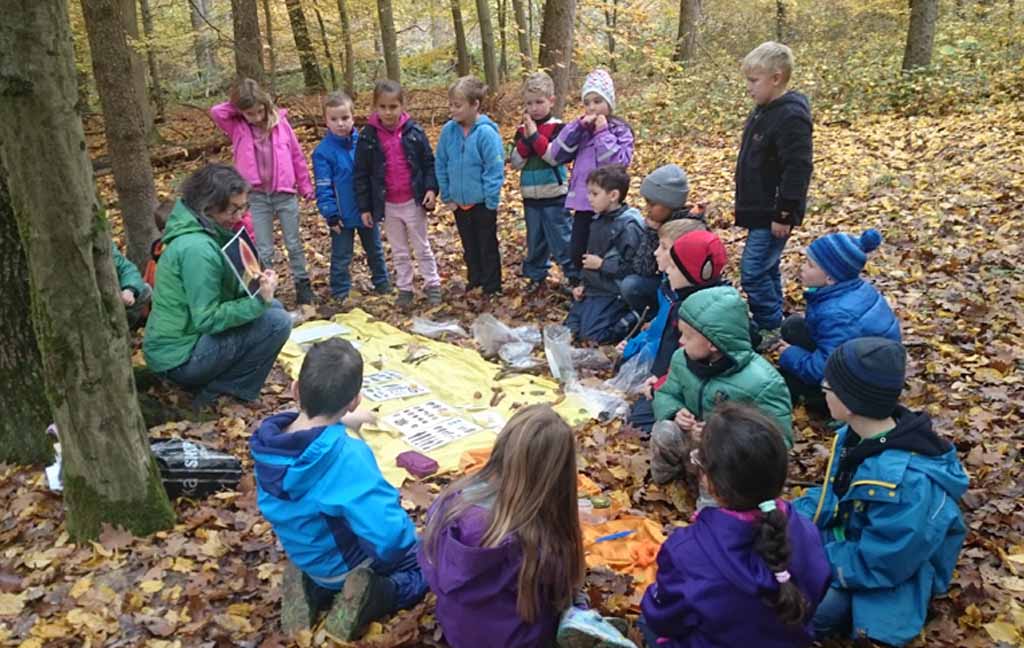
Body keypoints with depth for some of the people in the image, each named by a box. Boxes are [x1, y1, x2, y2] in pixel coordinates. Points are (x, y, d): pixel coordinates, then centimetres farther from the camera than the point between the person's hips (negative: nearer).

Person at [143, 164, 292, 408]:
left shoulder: (207, 232, 6)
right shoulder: (197, 248, -25)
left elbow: (217, 292, 12)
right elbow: (207, 319, -24)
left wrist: (256, 288, -5)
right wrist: (258, 302, -24)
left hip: (186, 335, 10)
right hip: (179, 358, -10)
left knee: (273, 306, 12)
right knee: (278, 322, -17)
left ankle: (214, 380, 10)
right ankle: (218, 391, -4)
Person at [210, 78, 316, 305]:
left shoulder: (279, 121, -3)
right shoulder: (237, 127, -2)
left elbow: (297, 155, 4)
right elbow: (216, 111, -19)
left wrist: (305, 186, 8)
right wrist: (237, 108, -8)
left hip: (285, 193, 0)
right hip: (257, 197, 0)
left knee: (294, 244, 13)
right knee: (264, 250, 5)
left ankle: (302, 284, 26)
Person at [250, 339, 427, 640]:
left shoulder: (269, 438, -16)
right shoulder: (348, 457, -37)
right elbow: (390, 537, -39)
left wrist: (340, 423, 15)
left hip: (304, 553, 6)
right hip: (345, 562, -6)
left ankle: (315, 587, 10)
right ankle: (369, 596, -7)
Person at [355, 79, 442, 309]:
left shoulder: (414, 131, -6)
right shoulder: (367, 137, -7)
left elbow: (429, 163, 1)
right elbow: (361, 175, -2)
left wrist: (431, 188, -13)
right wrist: (365, 207, -3)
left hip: (414, 202, -1)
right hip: (388, 205, 1)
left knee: (422, 247, 12)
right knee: (399, 251, 14)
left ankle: (432, 284, 23)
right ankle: (404, 289, 26)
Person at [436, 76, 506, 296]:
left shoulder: (486, 133, -19)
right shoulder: (448, 130, -5)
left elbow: (495, 170, -17)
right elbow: (441, 166, 4)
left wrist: (490, 201, -16)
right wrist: (447, 196, 2)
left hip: (483, 203, -5)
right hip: (459, 202, 5)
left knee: (488, 246, 11)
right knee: (469, 247, 19)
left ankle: (492, 288, 23)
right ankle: (475, 281, 35)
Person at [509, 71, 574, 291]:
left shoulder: (557, 127, -7)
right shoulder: (522, 129, 7)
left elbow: (555, 157, -20)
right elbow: (515, 162, 0)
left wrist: (535, 135, -21)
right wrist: (525, 140, -14)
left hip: (554, 197, -5)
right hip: (530, 197, 5)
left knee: (562, 239, -1)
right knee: (535, 240, 16)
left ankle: (574, 276, 10)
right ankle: (536, 276, 29)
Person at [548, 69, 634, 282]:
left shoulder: (620, 130, -3)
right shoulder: (580, 128, 9)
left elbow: (619, 162, -19)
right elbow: (556, 154, -3)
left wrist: (603, 133, -15)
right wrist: (578, 127, -10)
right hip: (582, 201, 5)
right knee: (576, 252, 9)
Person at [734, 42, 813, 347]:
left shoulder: (790, 117, -21)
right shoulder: (763, 110, 10)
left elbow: (797, 169, -24)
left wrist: (784, 214, -22)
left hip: (773, 214, -10)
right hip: (759, 210, 10)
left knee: (753, 270, -6)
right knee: (766, 269, 17)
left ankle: (769, 327, 8)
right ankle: (771, 322, 29)